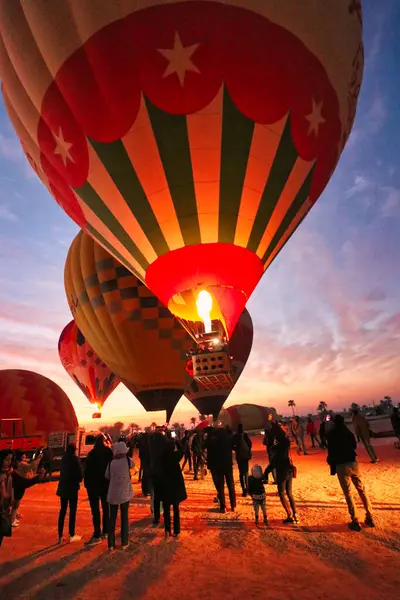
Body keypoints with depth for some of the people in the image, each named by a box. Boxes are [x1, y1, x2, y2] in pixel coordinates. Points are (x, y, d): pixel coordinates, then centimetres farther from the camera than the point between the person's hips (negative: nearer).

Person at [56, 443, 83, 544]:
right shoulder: (74, 458, -14)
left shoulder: (63, 458, 4)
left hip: (63, 487, 6)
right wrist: (78, 481, 6)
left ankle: (60, 536, 18)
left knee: (62, 510, 14)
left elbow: (62, 471, 9)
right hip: (72, 487, -6)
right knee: (73, 511, 5)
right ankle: (72, 535, 11)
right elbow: (79, 473, -13)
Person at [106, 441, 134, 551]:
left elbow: (107, 476, 2)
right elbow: (133, 464, 11)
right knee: (124, 517, 13)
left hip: (113, 494, 1)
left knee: (112, 518, 12)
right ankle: (124, 543, 19)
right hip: (125, 493, 0)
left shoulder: (111, 462, -8)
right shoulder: (127, 460, -10)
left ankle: (111, 544, 17)